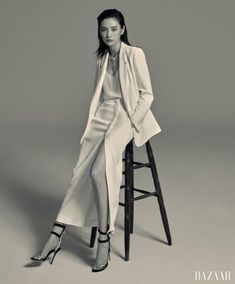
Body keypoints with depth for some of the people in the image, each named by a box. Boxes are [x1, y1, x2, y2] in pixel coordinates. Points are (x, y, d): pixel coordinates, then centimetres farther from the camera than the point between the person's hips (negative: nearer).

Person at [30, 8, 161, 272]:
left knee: (99, 171, -25)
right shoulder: (101, 58, 14)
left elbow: (147, 95, -5)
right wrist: (92, 121, 5)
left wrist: (130, 123, -13)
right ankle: (56, 234, -7)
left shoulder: (135, 54, -5)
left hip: (126, 116, -5)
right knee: (81, 171, -8)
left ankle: (104, 238, -15)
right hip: (102, 116, 6)